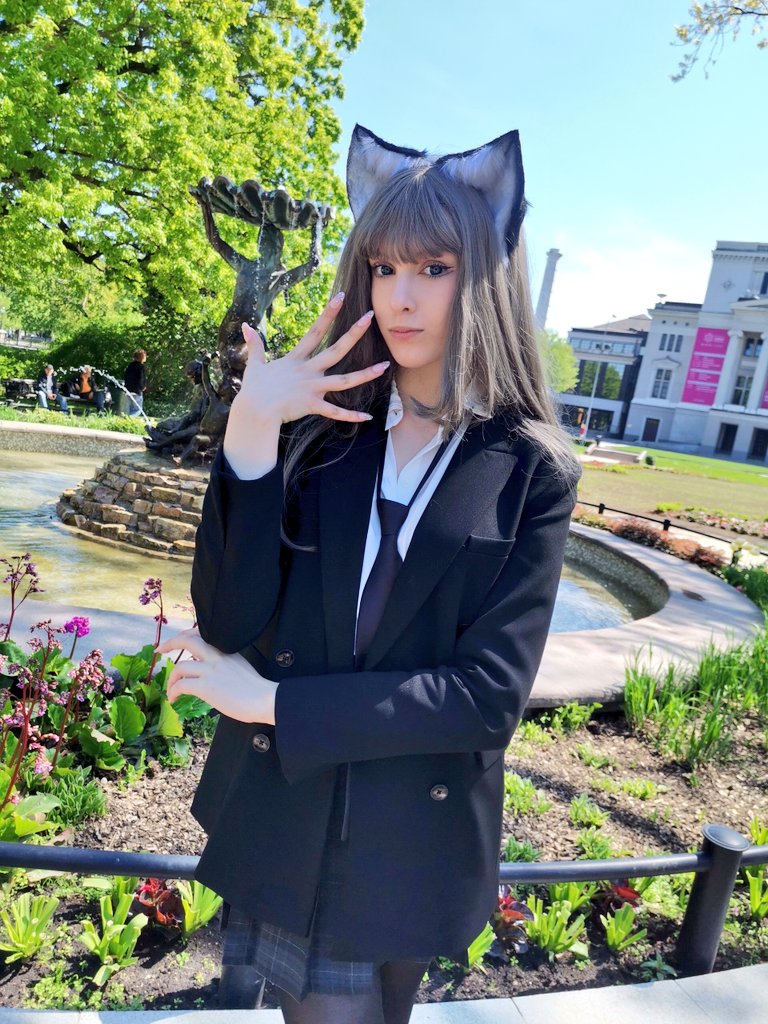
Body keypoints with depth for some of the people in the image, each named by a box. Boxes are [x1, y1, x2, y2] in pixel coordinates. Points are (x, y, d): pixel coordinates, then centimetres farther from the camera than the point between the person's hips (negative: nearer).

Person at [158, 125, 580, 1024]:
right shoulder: (318, 425, -6)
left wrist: (272, 702, -16)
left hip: (415, 839, -1)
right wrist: (251, 434, -23)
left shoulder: (532, 471, -10)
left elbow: (489, 695, -16)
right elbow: (227, 625, -12)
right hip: (280, 813, 2)